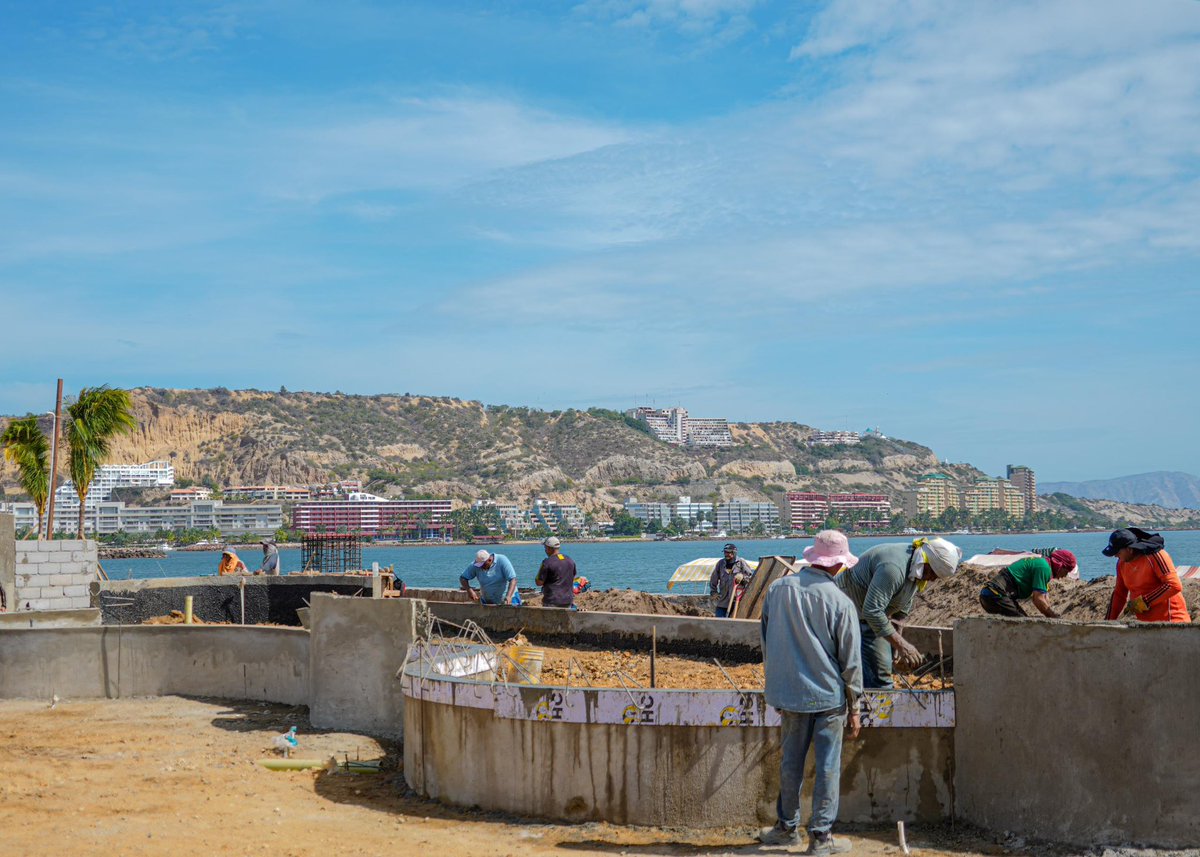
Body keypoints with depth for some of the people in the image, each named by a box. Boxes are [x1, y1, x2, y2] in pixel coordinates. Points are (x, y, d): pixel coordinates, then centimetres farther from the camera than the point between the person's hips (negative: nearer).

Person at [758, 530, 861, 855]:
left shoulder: (778, 589, -1)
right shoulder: (840, 602, -13)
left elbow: (766, 643, 10)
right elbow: (850, 660, -7)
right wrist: (854, 707, 3)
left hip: (790, 693, 4)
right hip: (829, 694, -4)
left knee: (791, 760, 15)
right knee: (827, 766, 5)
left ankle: (787, 827, 25)